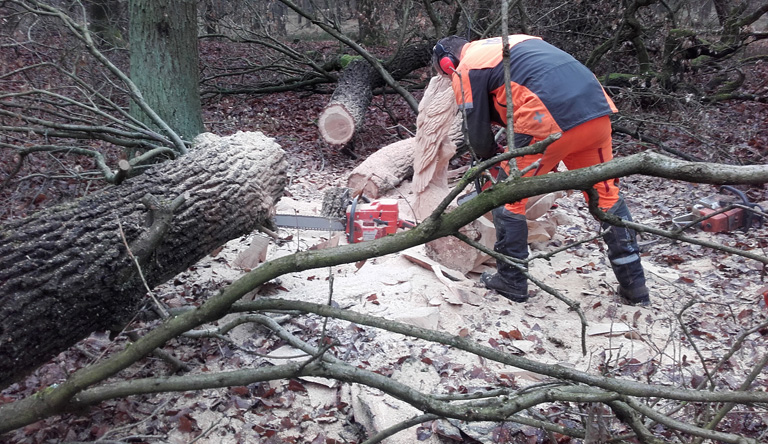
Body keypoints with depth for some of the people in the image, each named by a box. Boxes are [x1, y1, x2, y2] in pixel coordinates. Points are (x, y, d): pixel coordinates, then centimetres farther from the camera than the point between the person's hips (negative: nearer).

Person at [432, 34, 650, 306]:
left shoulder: (466, 70, 10)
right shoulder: (516, 40, 33)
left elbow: (478, 133, 10)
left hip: (550, 122, -7)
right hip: (598, 110, 8)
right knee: (607, 194, 20)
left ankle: (510, 282, 21)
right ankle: (634, 288, 26)